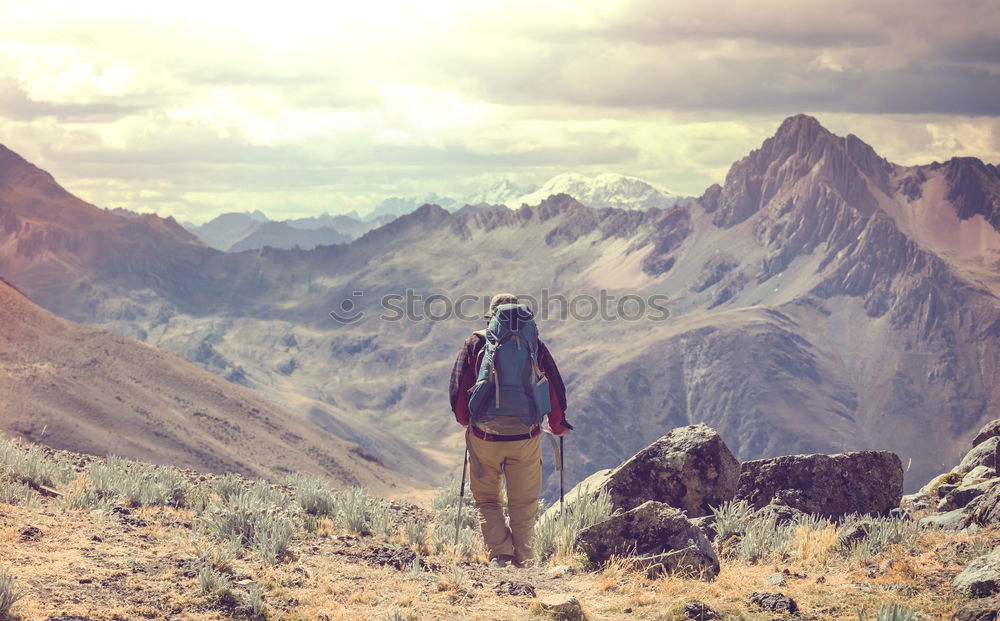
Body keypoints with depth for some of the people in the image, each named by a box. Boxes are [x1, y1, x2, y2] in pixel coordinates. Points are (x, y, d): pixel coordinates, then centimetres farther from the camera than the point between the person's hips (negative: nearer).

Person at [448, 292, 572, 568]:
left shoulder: (476, 343, 1)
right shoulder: (535, 345, 2)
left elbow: (457, 388, 2)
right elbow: (555, 389, 4)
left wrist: (465, 421, 20)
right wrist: (558, 426, 20)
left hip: (484, 437, 0)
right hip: (525, 438, 0)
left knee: (487, 500, 14)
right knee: (524, 503, 14)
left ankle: (499, 553, -2)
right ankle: (521, 560, 16)